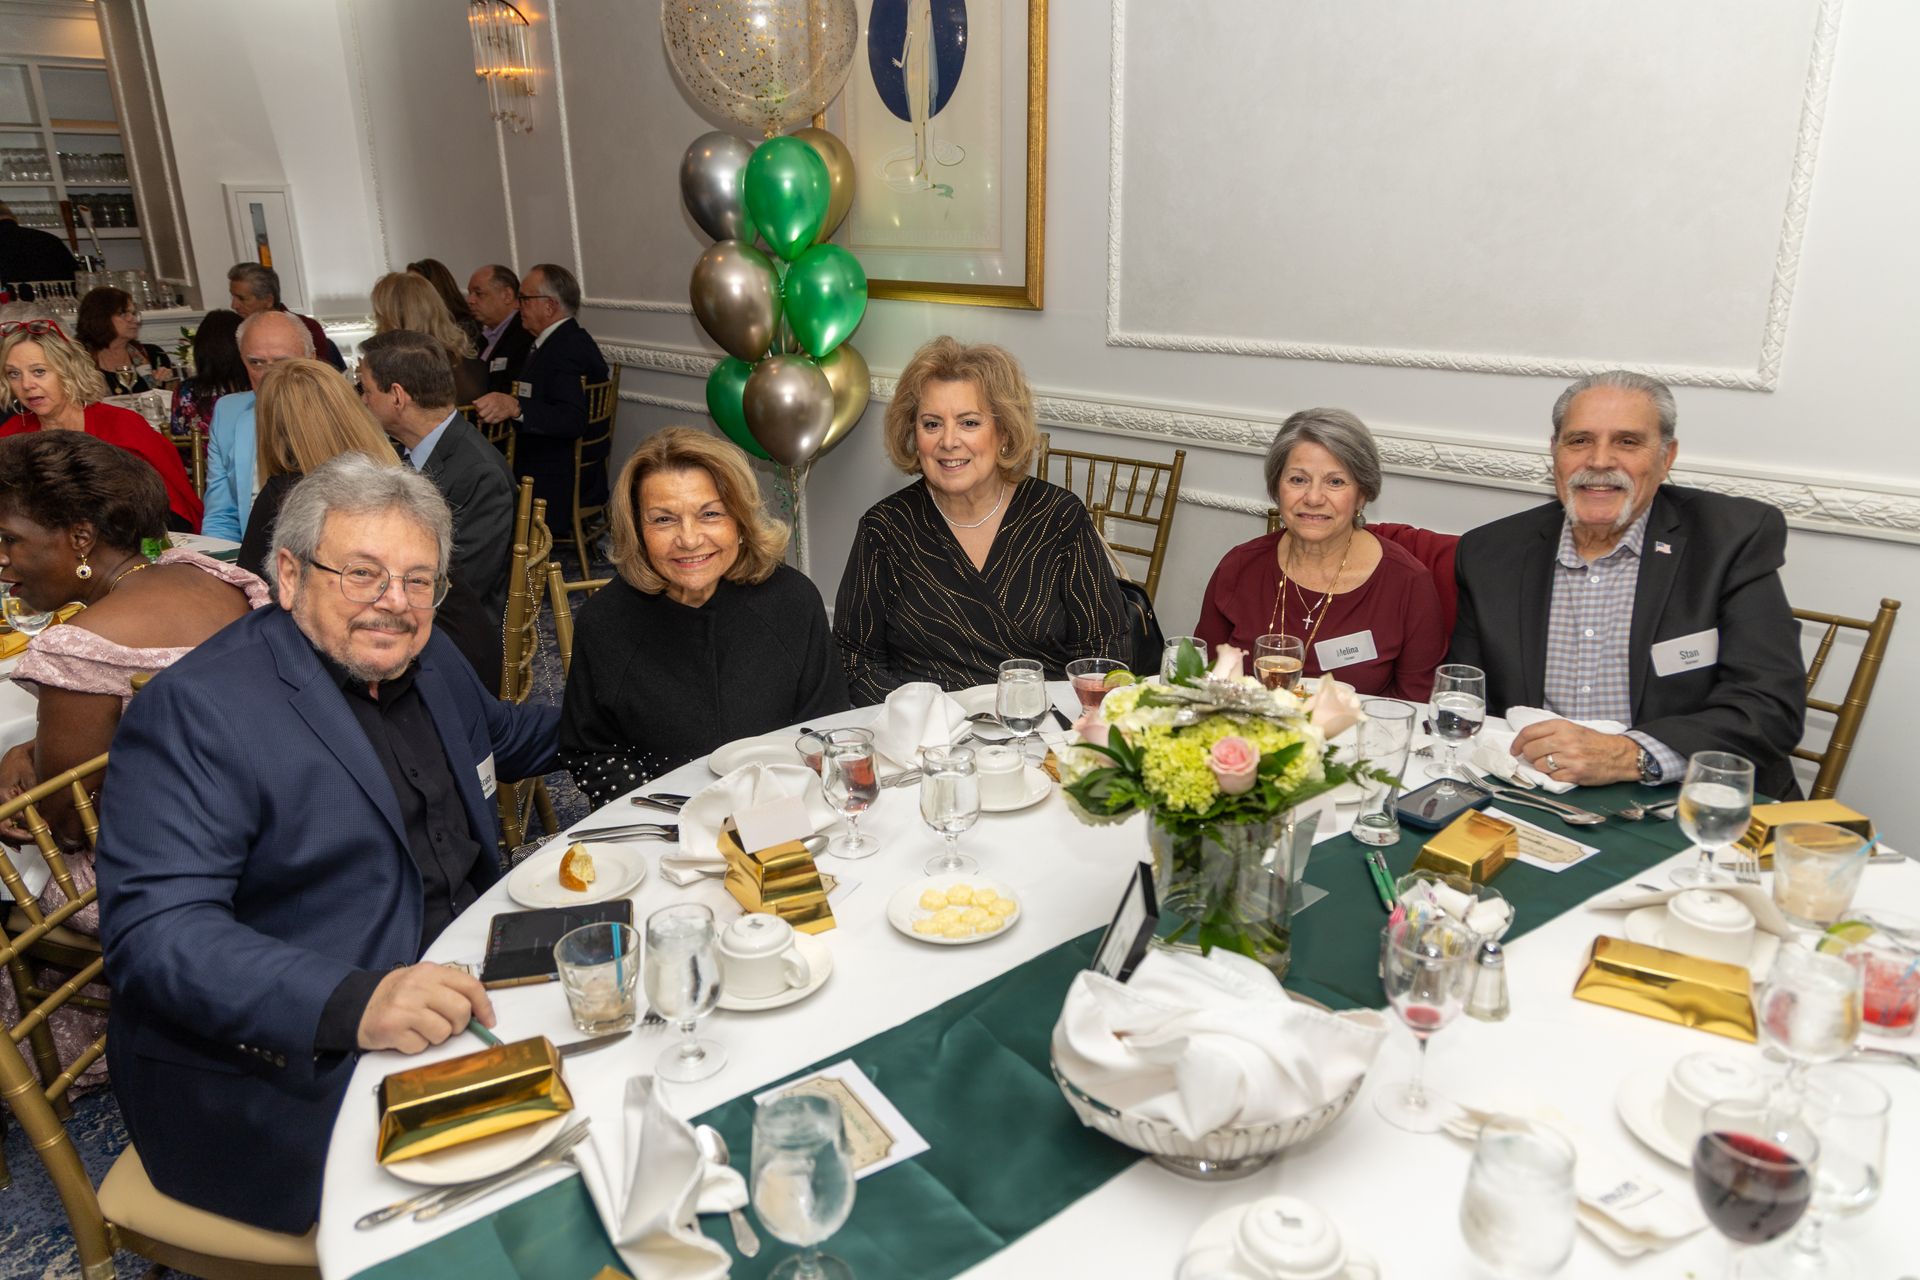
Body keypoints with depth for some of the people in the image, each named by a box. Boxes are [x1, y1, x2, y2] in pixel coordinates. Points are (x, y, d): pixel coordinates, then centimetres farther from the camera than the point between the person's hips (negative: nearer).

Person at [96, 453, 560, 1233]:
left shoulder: (429, 659, 8)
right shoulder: (195, 710, -15)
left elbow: (496, 737, 30)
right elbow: (154, 928, -23)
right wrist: (352, 1003, -37)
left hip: (456, 985, 8)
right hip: (290, 1063, -7)